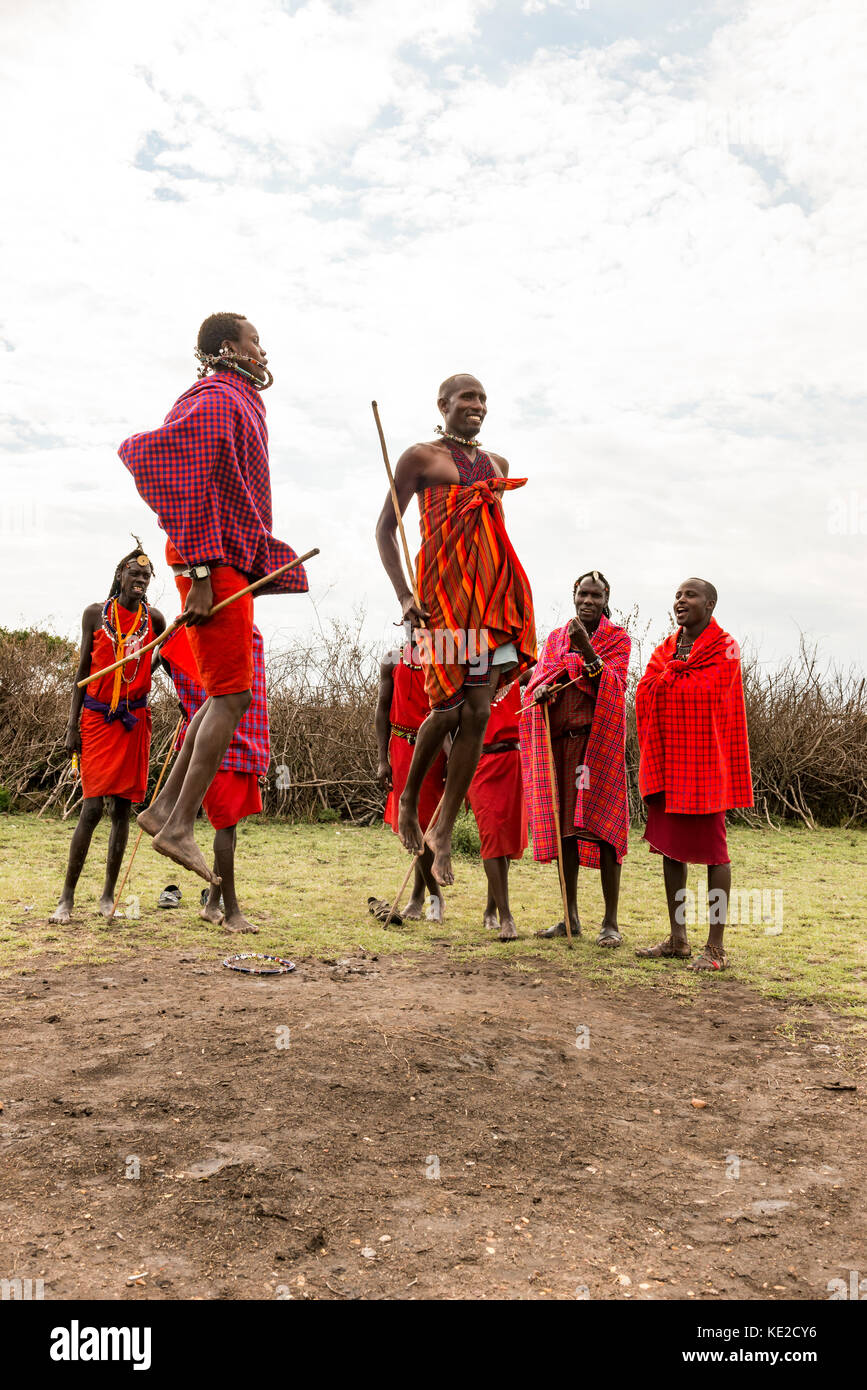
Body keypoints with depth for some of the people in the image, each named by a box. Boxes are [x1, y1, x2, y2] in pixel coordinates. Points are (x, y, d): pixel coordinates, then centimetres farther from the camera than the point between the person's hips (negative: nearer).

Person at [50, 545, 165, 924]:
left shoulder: (154, 619, 3)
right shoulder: (95, 613, 1)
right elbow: (82, 670, 4)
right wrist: (72, 726, 0)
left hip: (135, 722, 2)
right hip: (97, 720, -2)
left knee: (122, 808, 4)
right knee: (92, 808, -7)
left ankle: (108, 895, 13)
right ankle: (67, 897, 2)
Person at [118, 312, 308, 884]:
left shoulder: (236, 404, 22)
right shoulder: (216, 401, -10)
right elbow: (170, 472, -24)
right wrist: (201, 570, -25)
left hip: (230, 563, 10)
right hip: (216, 564, -10)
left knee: (231, 694, 11)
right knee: (231, 695, -10)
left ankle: (165, 807, 13)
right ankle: (180, 827, -6)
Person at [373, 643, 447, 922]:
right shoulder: (393, 659, 8)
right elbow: (383, 707, 6)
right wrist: (383, 760, -1)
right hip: (402, 746, 2)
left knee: (424, 821, -2)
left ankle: (418, 897, 12)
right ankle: (435, 894, 18)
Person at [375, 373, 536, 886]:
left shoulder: (497, 463, 21)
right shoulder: (420, 458, 4)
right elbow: (386, 527, 2)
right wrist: (403, 594, -9)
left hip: (494, 592, 5)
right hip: (444, 588, -5)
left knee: (478, 713, -3)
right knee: (450, 709, -8)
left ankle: (443, 832, 6)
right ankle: (409, 799, 21)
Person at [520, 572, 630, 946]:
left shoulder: (617, 638, 2)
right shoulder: (556, 638, 15)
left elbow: (613, 687, -12)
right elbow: (537, 682, 10)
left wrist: (587, 650, -25)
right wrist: (544, 689, -14)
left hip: (599, 741, -4)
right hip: (558, 742, 4)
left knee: (601, 827, -8)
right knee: (563, 826, 6)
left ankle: (610, 922, -1)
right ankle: (571, 917, 16)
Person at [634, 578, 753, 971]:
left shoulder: (724, 648, -3)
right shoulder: (665, 649, 15)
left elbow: (706, 692, -16)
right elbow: (644, 693, 4)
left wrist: (670, 676, -4)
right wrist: (681, 675, -9)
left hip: (703, 762, -7)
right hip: (665, 760, 7)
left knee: (711, 848, -2)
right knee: (670, 846, 9)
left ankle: (716, 946, 4)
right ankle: (677, 939, 19)